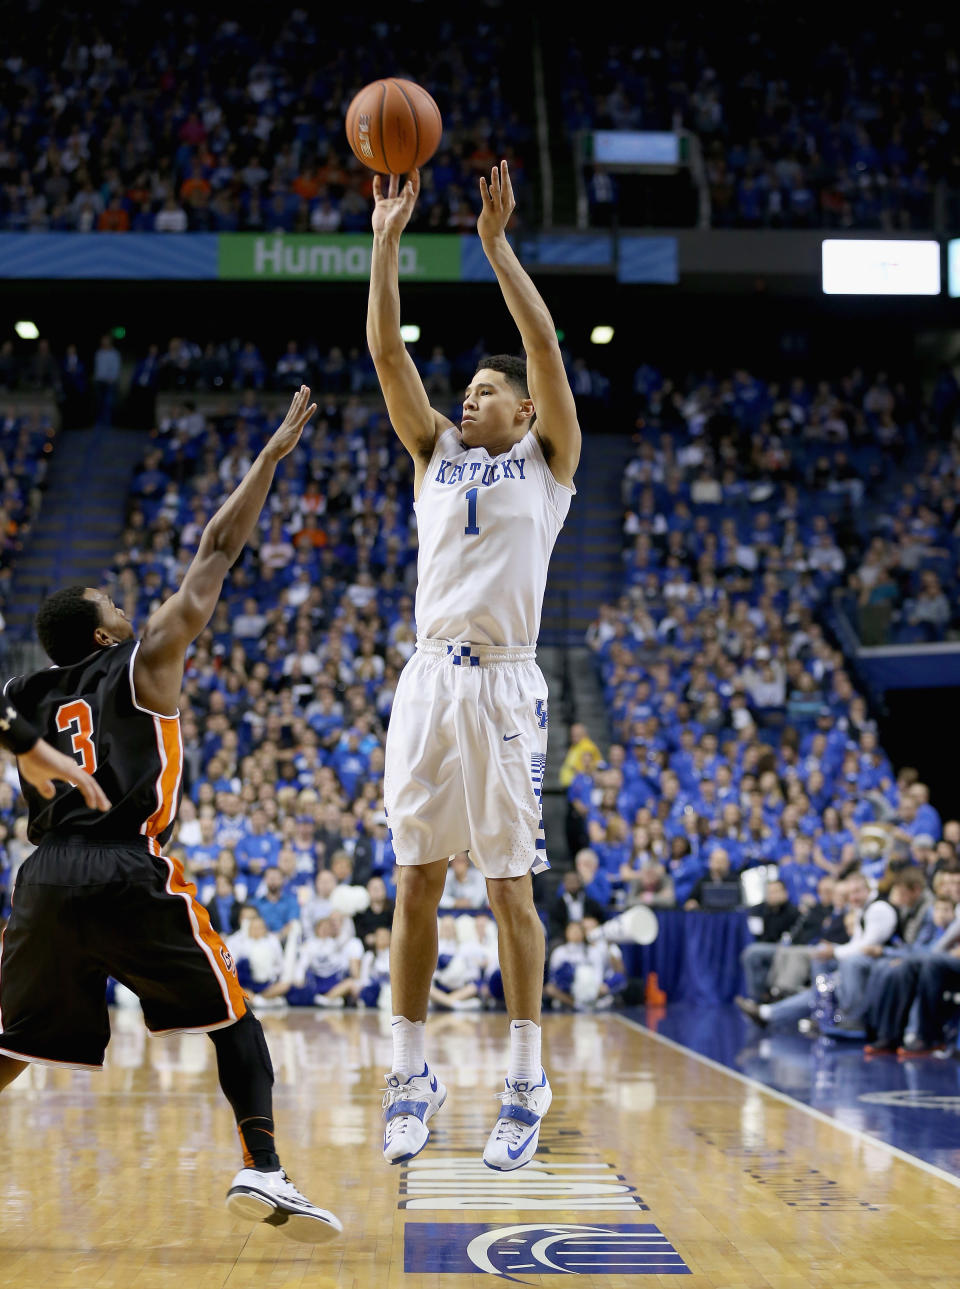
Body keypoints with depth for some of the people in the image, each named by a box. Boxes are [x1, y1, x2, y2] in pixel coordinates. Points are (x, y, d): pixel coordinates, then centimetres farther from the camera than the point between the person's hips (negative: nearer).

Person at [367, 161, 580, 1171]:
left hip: (504, 683, -3)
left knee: (510, 888, -1)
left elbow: (545, 346, -4)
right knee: (416, 883, 3)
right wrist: (386, 240, 2)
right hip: (429, 679, 4)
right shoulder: (436, 452, 17)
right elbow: (386, 351, 9)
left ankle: (526, 1086, 5)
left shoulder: (547, 460, 9)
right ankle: (412, 1072, 12)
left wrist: (495, 243, -7)